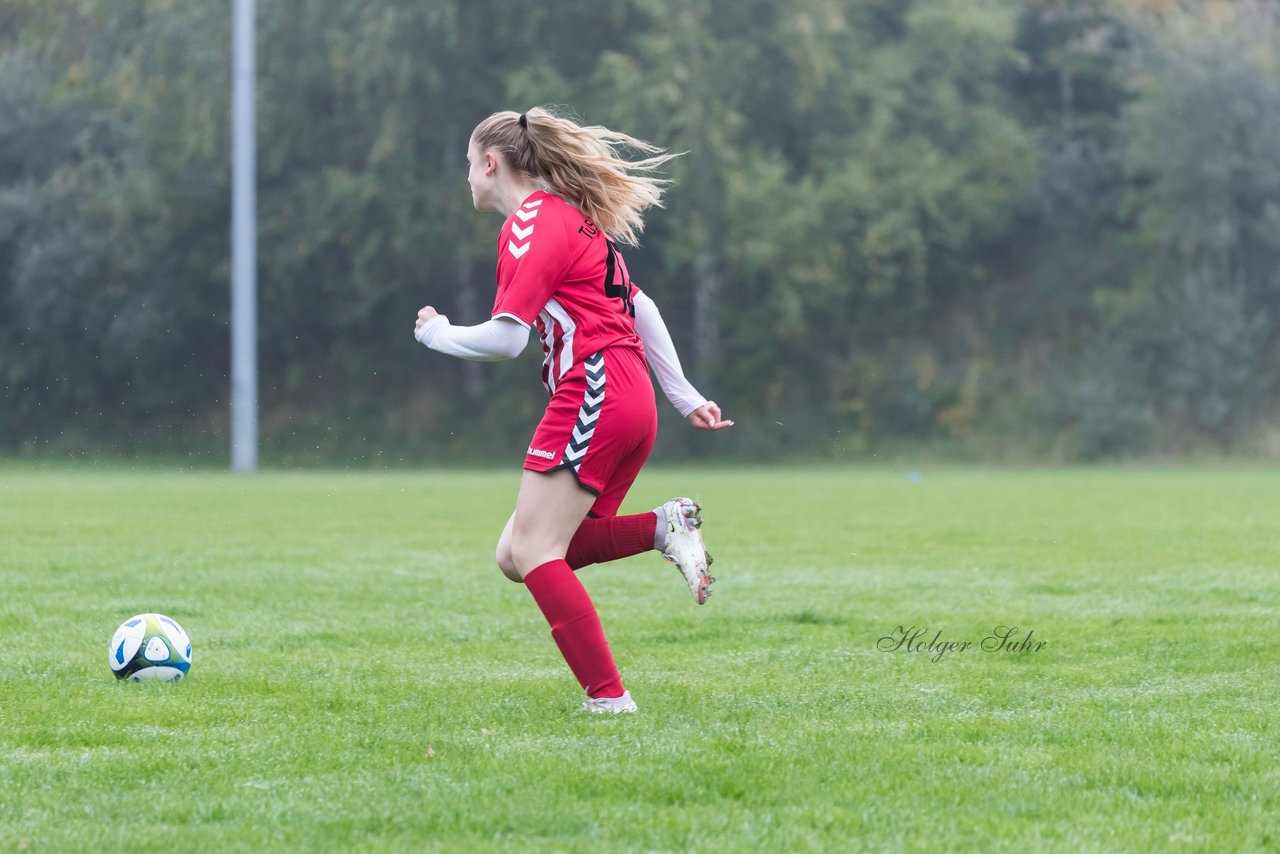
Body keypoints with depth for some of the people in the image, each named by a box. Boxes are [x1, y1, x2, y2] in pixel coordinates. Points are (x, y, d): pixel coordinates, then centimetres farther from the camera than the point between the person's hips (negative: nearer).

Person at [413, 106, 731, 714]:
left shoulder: (530, 224, -6)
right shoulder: (575, 218, 24)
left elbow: (506, 338, -14)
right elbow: (639, 307, 24)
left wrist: (437, 334, 4)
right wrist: (685, 398, 24)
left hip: (593, 391, -9)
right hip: (632, 400, 9)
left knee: (532, 553, -12)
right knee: (516, 556, 6)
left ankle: (607, 697, -19)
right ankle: (666, 527, -3)